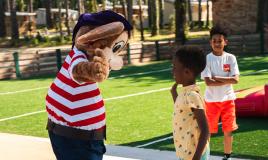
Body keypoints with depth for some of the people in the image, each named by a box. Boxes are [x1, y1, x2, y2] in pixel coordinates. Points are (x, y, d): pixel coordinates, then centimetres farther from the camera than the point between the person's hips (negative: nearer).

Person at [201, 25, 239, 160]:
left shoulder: (230, 58, -1)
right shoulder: (206, 59, -8)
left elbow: (235, 79, -11)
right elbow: (208, 82, -17)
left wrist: (216, 78, -14)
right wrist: (227, 80, -14)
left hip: (228, 99, 2)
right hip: (211, 100, -2)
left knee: (228, 131, 9)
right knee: (207, 131, 4)